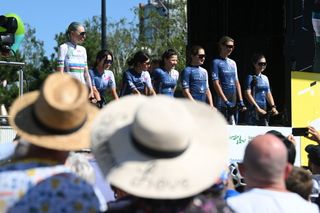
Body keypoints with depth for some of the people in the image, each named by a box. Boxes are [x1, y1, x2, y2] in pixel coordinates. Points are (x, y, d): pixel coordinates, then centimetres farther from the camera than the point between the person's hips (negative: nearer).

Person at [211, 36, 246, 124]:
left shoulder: (233, 63, 15)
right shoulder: (216, 62, -4)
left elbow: (237, 82, 15)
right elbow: (216, 83, -10)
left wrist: (241, 100, 6)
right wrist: (226, 101, -16)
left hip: (233, 103, 6)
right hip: (222, 103, -6)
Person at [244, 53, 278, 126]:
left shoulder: (265, 78, 16)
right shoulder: (251, 77, -4)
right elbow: (248, 94, -12)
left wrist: (273, 107, 5)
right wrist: (258, 108, -18)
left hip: (263, 111, 7)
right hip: (253, 111, -7)